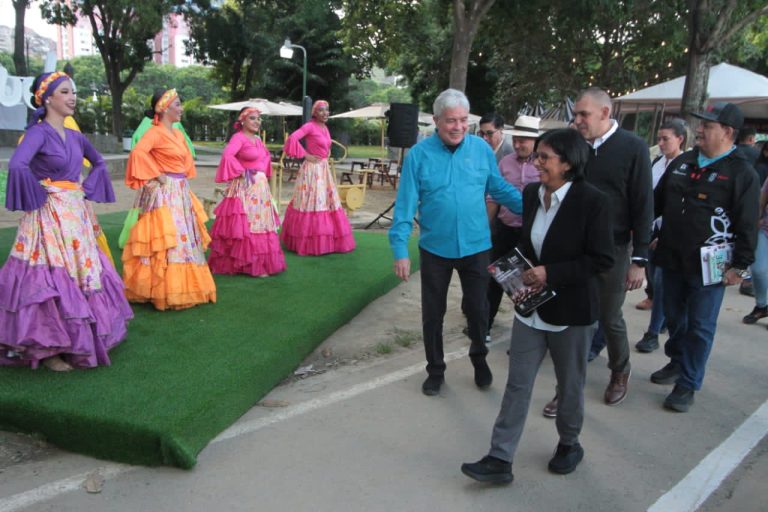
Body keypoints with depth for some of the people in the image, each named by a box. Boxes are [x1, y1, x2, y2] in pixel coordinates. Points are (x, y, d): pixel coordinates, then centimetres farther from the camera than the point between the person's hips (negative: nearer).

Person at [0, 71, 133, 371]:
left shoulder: (75, 136, 11)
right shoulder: (38, 132, -12)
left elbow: (99, 162, 28)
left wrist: (87, 189, 14)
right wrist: (39, 196, -17)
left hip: (76, 214, 8)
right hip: (50, 217, -8)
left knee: (82, 273, 13)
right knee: (52, 278, -5)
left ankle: (75, 340, 28)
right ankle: (47, 348, 9)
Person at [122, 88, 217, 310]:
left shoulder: (178, 134, 14)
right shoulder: (155, 132, -11)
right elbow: (137, 152, -28)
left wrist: (182, 182, 14)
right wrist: (157, 175, -21)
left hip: (181, 193, 9)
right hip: (164, 194, -9)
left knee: (183, 239, 12)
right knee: (166, 243, -7)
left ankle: (183, 289, 21)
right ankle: (166, 292, 0)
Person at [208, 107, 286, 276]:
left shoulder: (258, 139, 15)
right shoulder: (238, 137, -11)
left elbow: (265, 157, 32)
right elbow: (227, 155, -28)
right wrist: (241, 171, -22)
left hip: (260, 186, 9)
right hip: (245, 188, -9)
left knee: (260, 224, 13)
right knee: (246, 226, -5)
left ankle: (259, 262, 22)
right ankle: (251, 265, 0)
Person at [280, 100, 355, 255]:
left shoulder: (325, 128, 13)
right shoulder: (310, 126, -11)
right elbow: (292, 138, -24)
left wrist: (326, 156, 13)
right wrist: (305, 155, -19)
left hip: (324, 169, 9)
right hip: (312, 169, -9)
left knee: (325, 201, 11)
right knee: (312, 202, -5)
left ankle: (325, 241, 19)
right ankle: (307, 243, 3)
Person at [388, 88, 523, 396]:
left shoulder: (482, 149, -4)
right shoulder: (419, 154, -9)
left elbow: (500, 189, 5)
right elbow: (405, 205, -9)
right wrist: (400, 250, -13)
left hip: (475, 247, 1)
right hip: (435, 248, -1)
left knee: (478, 309, 13)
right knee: (432, 314, 12)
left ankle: (479, 359, 40)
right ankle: (435, 369, 33)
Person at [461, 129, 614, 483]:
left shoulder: (592, 201, -17)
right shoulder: (532, 193, 1)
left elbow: (602, 260, -17)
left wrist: (550, 274, -23)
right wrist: (519, 271, -3)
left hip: (571, 311, -5)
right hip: (532, 306, 5)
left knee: (570, 386, 16)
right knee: (517, 384, 6)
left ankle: (569, 445, 40)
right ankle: (500, 459, 13)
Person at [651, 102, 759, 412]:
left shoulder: (742, 173, -9)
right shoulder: (682, 163, 8)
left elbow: (747, 225, -10)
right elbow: (658, 202, 17)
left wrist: (740, 265, -12)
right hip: (672, 259, 6)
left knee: (700, 326, 3)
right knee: (674, 316, 19)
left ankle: (688, 384, 15)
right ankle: (677, 363, 40)